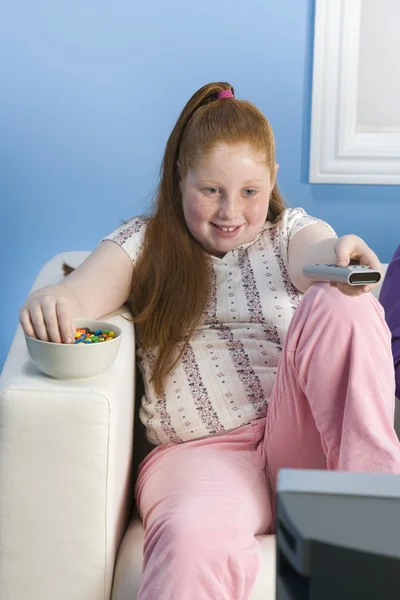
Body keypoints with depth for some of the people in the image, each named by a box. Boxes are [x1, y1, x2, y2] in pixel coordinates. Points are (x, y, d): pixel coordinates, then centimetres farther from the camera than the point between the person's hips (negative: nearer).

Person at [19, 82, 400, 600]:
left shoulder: (289, 230, 15)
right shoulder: (143, 242, 14)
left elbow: (312, 257, -10)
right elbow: (83, 294, -4)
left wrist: (340, 254, -36)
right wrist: (51, 300, -30)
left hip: (302, 439, 2)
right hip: (201, 451, -2)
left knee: (338, 303, -26)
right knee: (194, 539, -39)